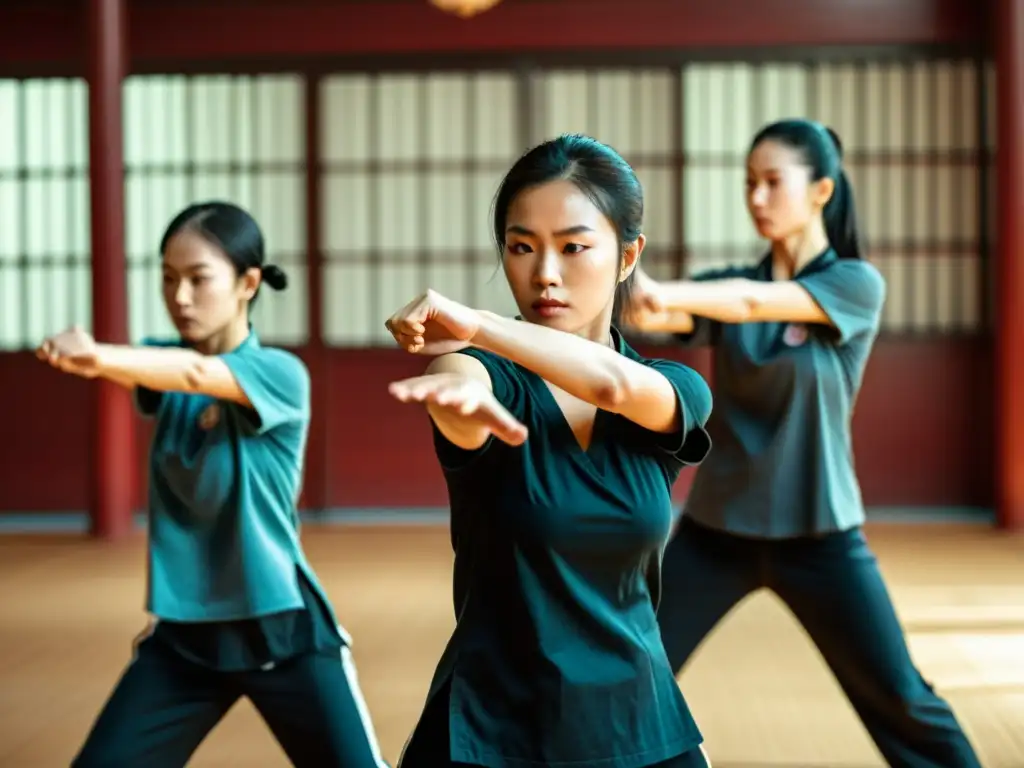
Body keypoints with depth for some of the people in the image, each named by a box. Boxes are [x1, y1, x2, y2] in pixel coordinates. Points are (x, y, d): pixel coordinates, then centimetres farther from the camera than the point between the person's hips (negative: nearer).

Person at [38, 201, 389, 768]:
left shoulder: (280, 374, -13)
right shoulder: (168, 363, 4)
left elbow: (197, 373, -32)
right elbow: (130, 368, -18)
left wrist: (99, 356, -49)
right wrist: (83, 353, -41)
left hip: (282, 629, -4)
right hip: (184, 632, 5)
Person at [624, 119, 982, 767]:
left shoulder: (856, 283, -8)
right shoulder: (725, 284, 3)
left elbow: (754, 302, -27)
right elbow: (658, 315, -18)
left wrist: (660, 292, -44)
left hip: (818, 533, -3)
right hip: (716, 526, 3)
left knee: (899, 700, 3)